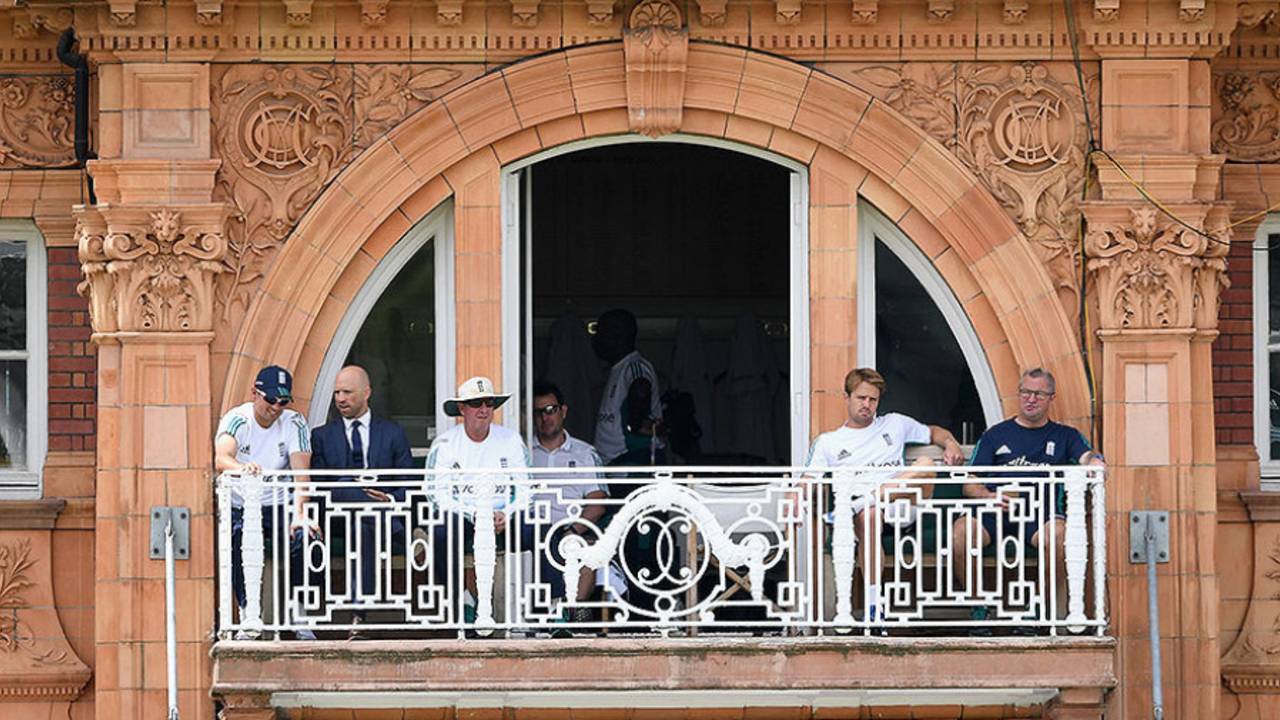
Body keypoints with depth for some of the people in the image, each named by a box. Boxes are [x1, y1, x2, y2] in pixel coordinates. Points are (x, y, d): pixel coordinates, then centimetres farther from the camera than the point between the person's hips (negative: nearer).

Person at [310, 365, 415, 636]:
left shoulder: (393, 433, 18)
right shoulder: (322, 436, 18)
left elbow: (407, 486, 14)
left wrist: (391, 500, -11)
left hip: (386, 513, 0)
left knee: (364, 529, -37)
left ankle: (358, 614, -44)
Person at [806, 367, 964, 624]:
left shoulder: (894, 424, 26)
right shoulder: (828, 443, 18)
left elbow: (934, 433, 34)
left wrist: (951, 444, 9)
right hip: (863, 506, -1)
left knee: (927, 463, -29)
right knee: (869, 515, -42)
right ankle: (873, 606, -41)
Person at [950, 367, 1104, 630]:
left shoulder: (1063, 436, 22)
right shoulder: (996, 435, 21)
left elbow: (1088, 456, 2)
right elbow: (969, 485, 13)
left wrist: (1094, 463, -25)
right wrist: (990, 496, -11)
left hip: (1040, 510, -1)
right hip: (994, 510, 1)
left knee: (1059, 533, -36)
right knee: (960, 531, -32)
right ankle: (977, 607, -14)